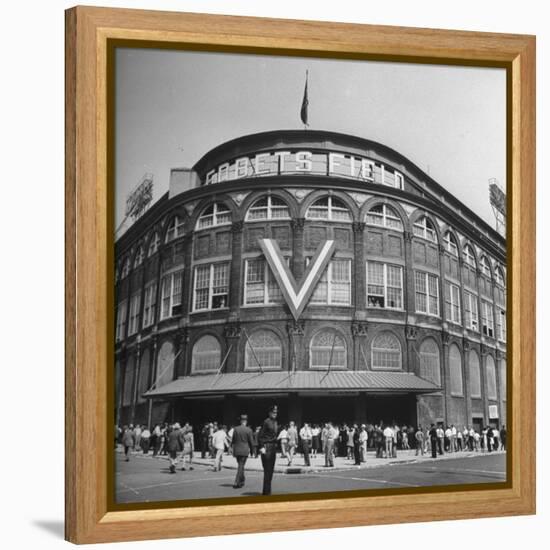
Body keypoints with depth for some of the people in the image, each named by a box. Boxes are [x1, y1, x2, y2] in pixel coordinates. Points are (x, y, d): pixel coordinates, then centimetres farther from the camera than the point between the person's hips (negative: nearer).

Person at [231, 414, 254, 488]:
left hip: (236, 450, 4)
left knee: (240, 466, 19)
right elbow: (251, 441, -2)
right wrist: (251, 450, 12)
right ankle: (236, 483, -10)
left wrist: (232, 448, 20)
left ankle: (242, 481, 29)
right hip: (244, 450, -4)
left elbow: (232, 440, 5)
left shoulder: (235, 429, -1)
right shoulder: (248, 430, -8)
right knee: (241, 466, -2)